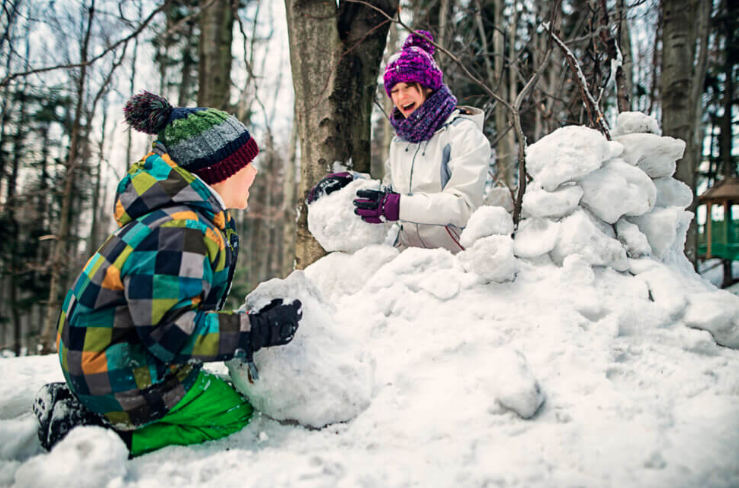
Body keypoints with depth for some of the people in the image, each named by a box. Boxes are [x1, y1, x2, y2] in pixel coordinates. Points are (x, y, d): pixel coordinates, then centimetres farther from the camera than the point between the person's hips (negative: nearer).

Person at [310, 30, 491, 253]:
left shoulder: (463, 133, -6)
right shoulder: (400, 141, 17)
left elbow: (463, 205, -15)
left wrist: (399, 206, -23)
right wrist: (350, 181, 9)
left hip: (452, 255, -6)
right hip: (407, 251, 6)